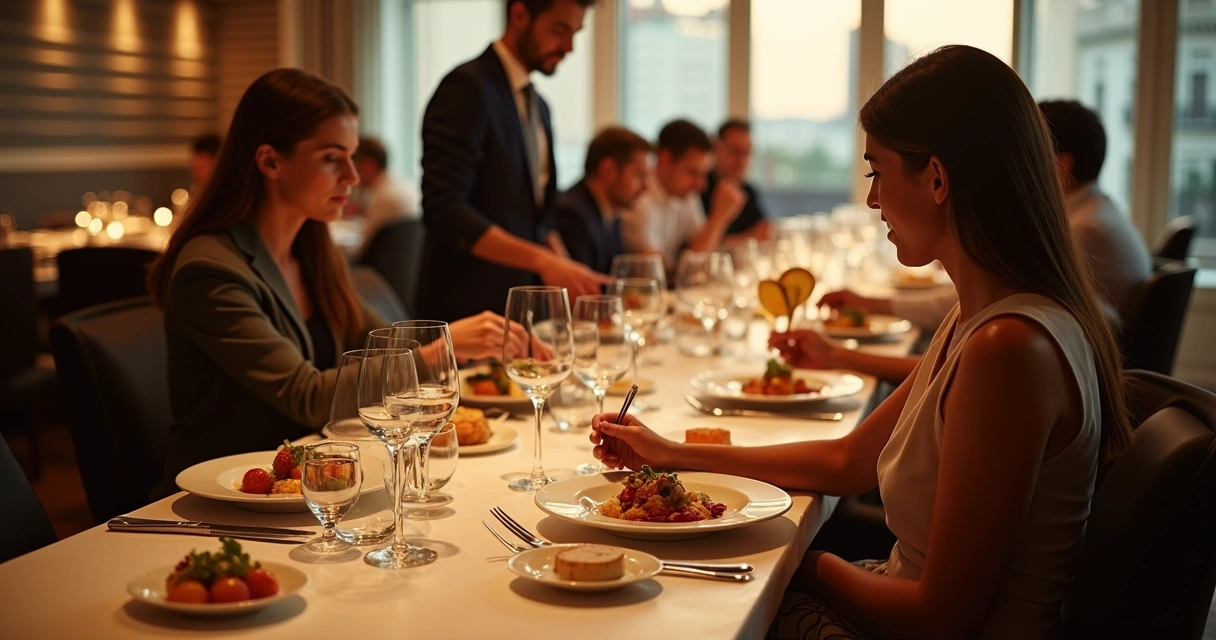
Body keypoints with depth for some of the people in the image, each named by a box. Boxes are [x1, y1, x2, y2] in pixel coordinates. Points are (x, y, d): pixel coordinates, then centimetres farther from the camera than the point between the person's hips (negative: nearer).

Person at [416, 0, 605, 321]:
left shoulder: (537, 105, 13)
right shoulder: (468, 88, -13)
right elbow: (443, 210, -23)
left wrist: (565, 273, -1)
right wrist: (543, 261, -27)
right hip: (470, 310, -8)